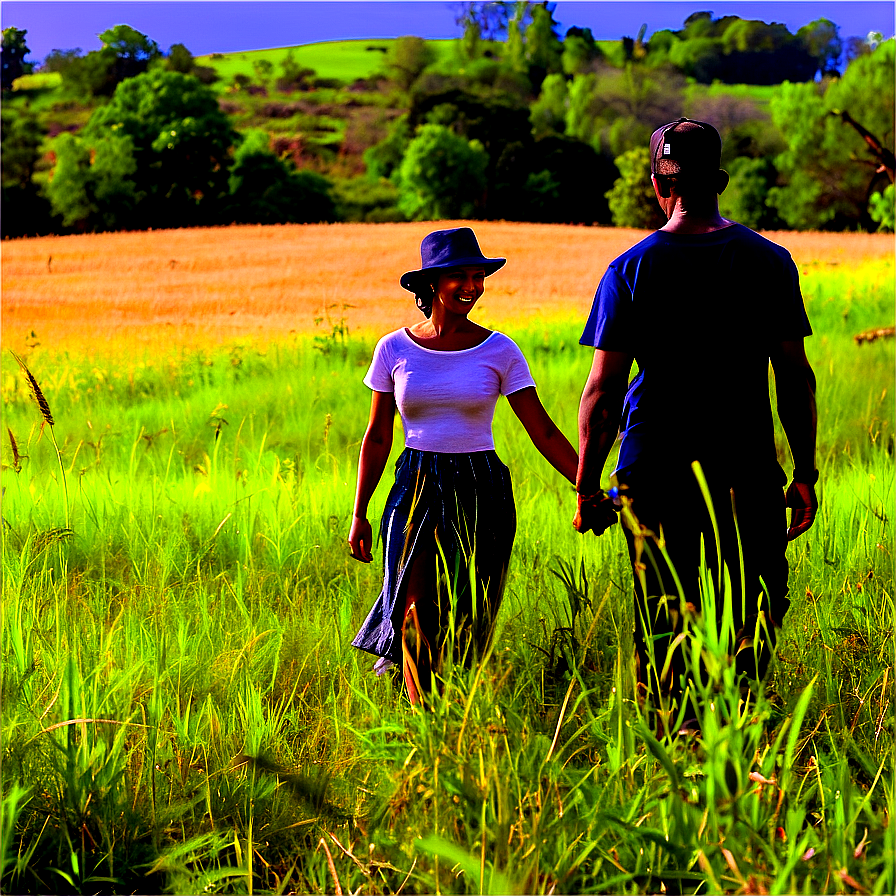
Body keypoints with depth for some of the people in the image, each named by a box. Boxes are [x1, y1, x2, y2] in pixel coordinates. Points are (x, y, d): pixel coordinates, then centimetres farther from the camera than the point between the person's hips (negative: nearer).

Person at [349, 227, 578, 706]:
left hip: (481, 491, 0)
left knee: (466, 629, 3)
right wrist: (359, 514, 6)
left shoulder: (498, 351, -1)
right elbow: (377, 437, 8)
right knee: (417, 622, -11)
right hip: (416, 489, 0)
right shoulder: (394, 349, 2)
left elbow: (543, 431, -2)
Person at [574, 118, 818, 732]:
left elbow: (602, 392, -3)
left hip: (655, 473, 0)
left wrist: (587, 486, 4)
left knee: (664, 623, 7)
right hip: (749, 472, 0)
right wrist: (806, 473, 11)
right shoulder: (771, 262, 3)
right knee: (757, 608, 11)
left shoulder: (630, 270, -1)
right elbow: (796, 377, 3)